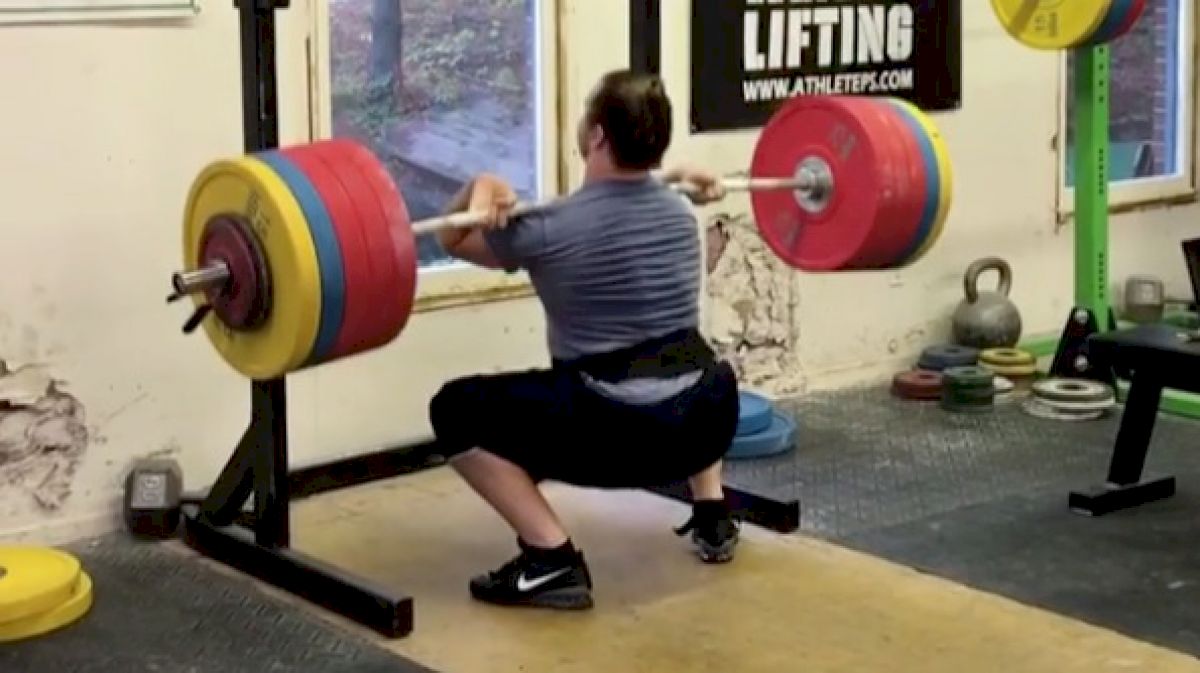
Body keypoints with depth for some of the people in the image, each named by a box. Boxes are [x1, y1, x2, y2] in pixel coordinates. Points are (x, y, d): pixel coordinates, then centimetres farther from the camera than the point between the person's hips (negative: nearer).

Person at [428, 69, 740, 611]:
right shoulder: (679, 210, 10)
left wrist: (479, 190, -7)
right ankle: (713, 518, 29)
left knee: (456, 411, 4)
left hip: (617, 435, -7)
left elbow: (455, 242, 9)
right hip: (708, 423, 7)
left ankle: (554, 561, -3)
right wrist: (678, 179, 35)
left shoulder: (551, 228, -8)